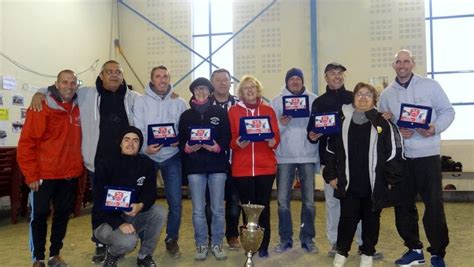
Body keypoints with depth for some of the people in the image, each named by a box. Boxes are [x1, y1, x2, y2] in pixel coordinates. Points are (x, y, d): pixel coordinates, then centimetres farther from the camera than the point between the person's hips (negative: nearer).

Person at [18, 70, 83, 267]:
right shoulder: (41, 108, -11)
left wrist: (78, 165, 6)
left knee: (63, 214, 13)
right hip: (44, 175, -5)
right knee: (39, 216, 6)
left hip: (70, 174, 5)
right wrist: (31, 175, -14)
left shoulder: (77, 108, 5)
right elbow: (26, 143, -12)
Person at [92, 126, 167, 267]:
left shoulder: (146, 164, -5)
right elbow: (99, 203, -18)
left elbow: (151, 192, -5)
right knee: (128, 241, -33)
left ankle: (144, 256, -1)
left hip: (131, 216, 4)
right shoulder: (105, 165, -15)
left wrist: (141, 205, -29)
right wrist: (119, 223, -30)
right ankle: (112, 253, 6)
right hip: (106, 221, -4)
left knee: (160, 212, -21)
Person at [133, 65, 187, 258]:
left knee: (175, 202, 1)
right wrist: (144, 148, -24)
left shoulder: (179, 102, 5)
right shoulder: (141, 101, -1)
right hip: (147, 156, -1)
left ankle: (172, 240, 19)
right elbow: (138, 130, -8)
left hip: (172, 157, 1)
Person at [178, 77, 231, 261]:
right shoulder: (186, 115, 11)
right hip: (194, 166, 1)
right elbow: (180, 140, 7)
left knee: (218, 209, 4)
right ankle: (201, 245, 18)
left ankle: (217, 244, 18)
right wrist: (187, 148, -14)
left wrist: (217, 147, -16)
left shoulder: (220, 113, 8)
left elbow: (227, 137, 2)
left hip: (217, 165, 0)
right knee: (198, 210, 4)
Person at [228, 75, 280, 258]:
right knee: (247, 206, 5)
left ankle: (263, 246, 16)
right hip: (242, 167, 0)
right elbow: (229, 137, 2)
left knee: (263, 206, 4)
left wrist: (273, 142, -15)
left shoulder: (268, 110, 9)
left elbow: (276, 135, 6)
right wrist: (237, 143, -18)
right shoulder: (233, 111, 6)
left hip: (266, 166, 1)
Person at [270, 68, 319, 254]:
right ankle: (285, 239, 16)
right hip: (284, 156, 0)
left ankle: (308, 239, 19)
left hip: (308, 156, 0)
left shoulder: (314, 100, 7)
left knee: (309, 200, 6)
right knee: (283, 200, 3)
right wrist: (281, 124, -19)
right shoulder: (277, 101, 5)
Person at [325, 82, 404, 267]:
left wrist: (391, 180, -5)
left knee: (371, 220, 11)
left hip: (374, 185, -1)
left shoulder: (383, 124, -4)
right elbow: (331, 151, 10)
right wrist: (331, 175, 6)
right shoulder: (343, 123, 4)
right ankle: (341, 252, 22)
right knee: (347, 219, 5)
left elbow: (394, 153, -3)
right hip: (348, 184, 1)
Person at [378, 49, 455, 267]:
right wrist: (396, 132, -11)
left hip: (428, 154, -3)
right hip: (400, 157, 4)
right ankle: (414, 249, 25)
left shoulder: (430, 85, 1)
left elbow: (447, 111, 1)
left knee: (434, 205, -1)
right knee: (403, 205, 10)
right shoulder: (387, 94, 9)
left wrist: (435, 128, -17)